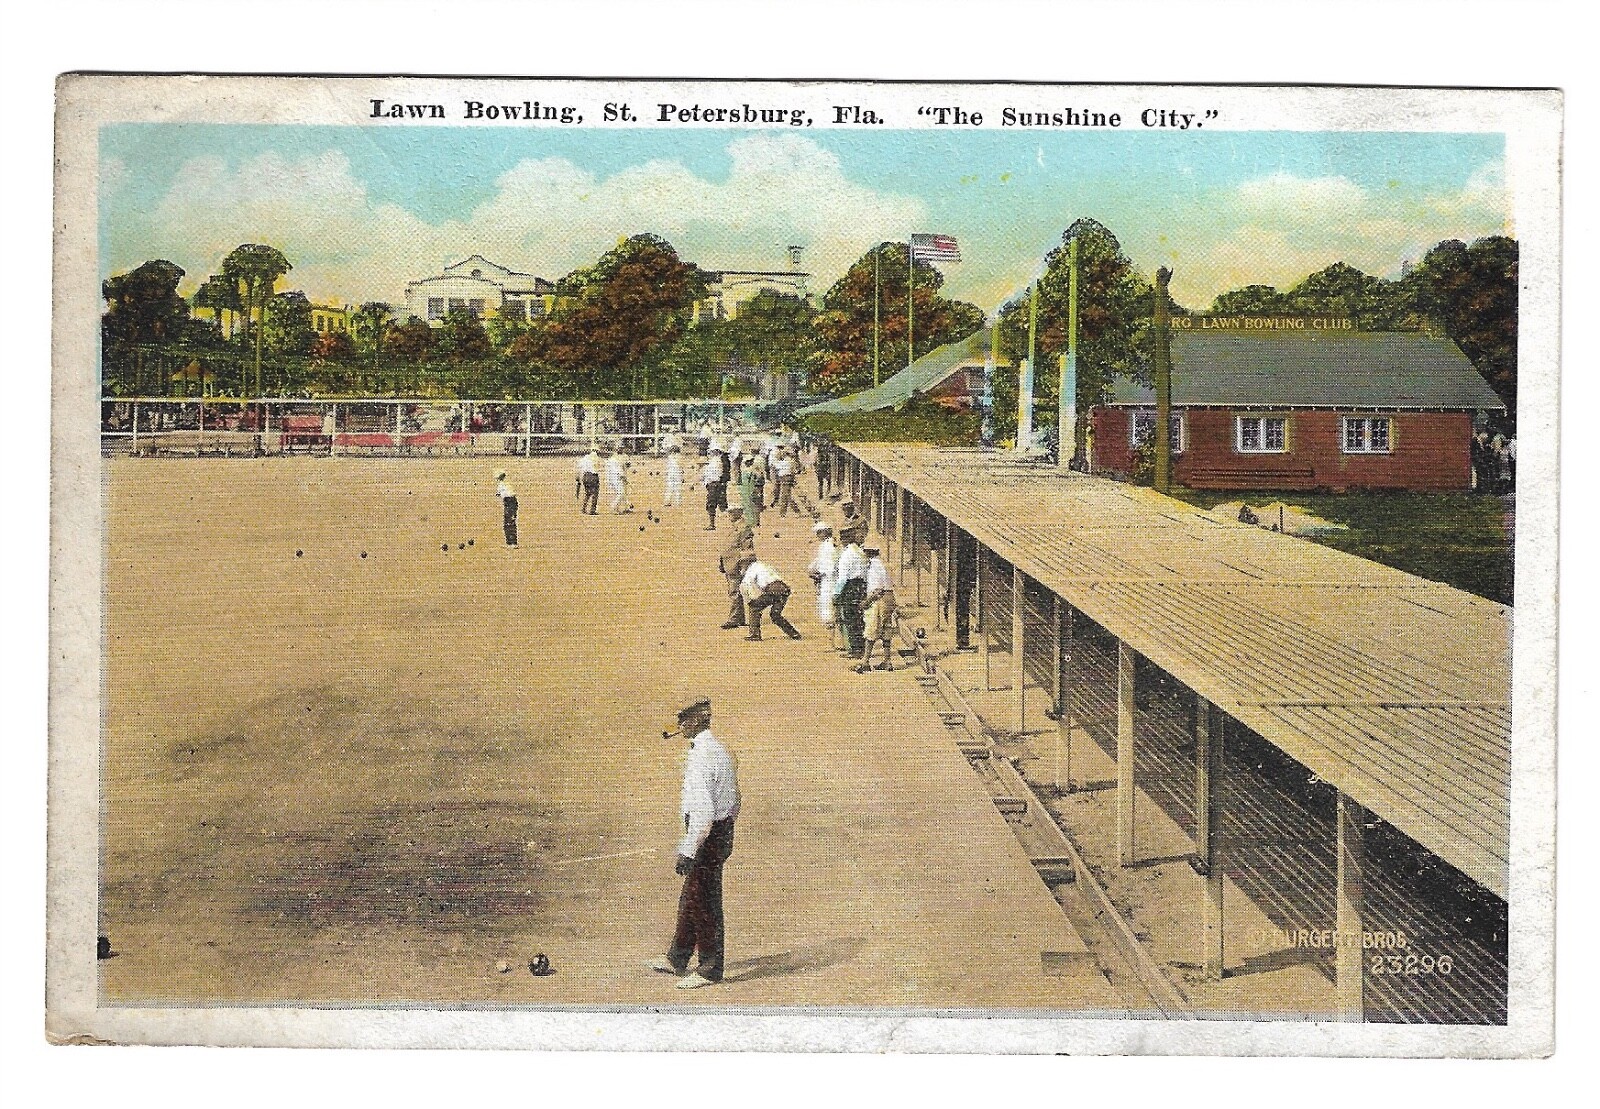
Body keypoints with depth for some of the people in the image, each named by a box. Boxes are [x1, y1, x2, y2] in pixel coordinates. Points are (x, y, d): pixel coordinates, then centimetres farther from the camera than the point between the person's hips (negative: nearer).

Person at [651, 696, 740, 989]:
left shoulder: (700, 757, -22)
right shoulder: (722, 750, 10)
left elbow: (703, 812, -27)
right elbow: (734, 802, 17)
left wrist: (687, 852, -24)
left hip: (706, 835, -10)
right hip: (723, 831, 10)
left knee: (703, 903, 1)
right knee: (689, 899, 20)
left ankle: (711, 970, 10)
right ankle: (677, 958, 32)